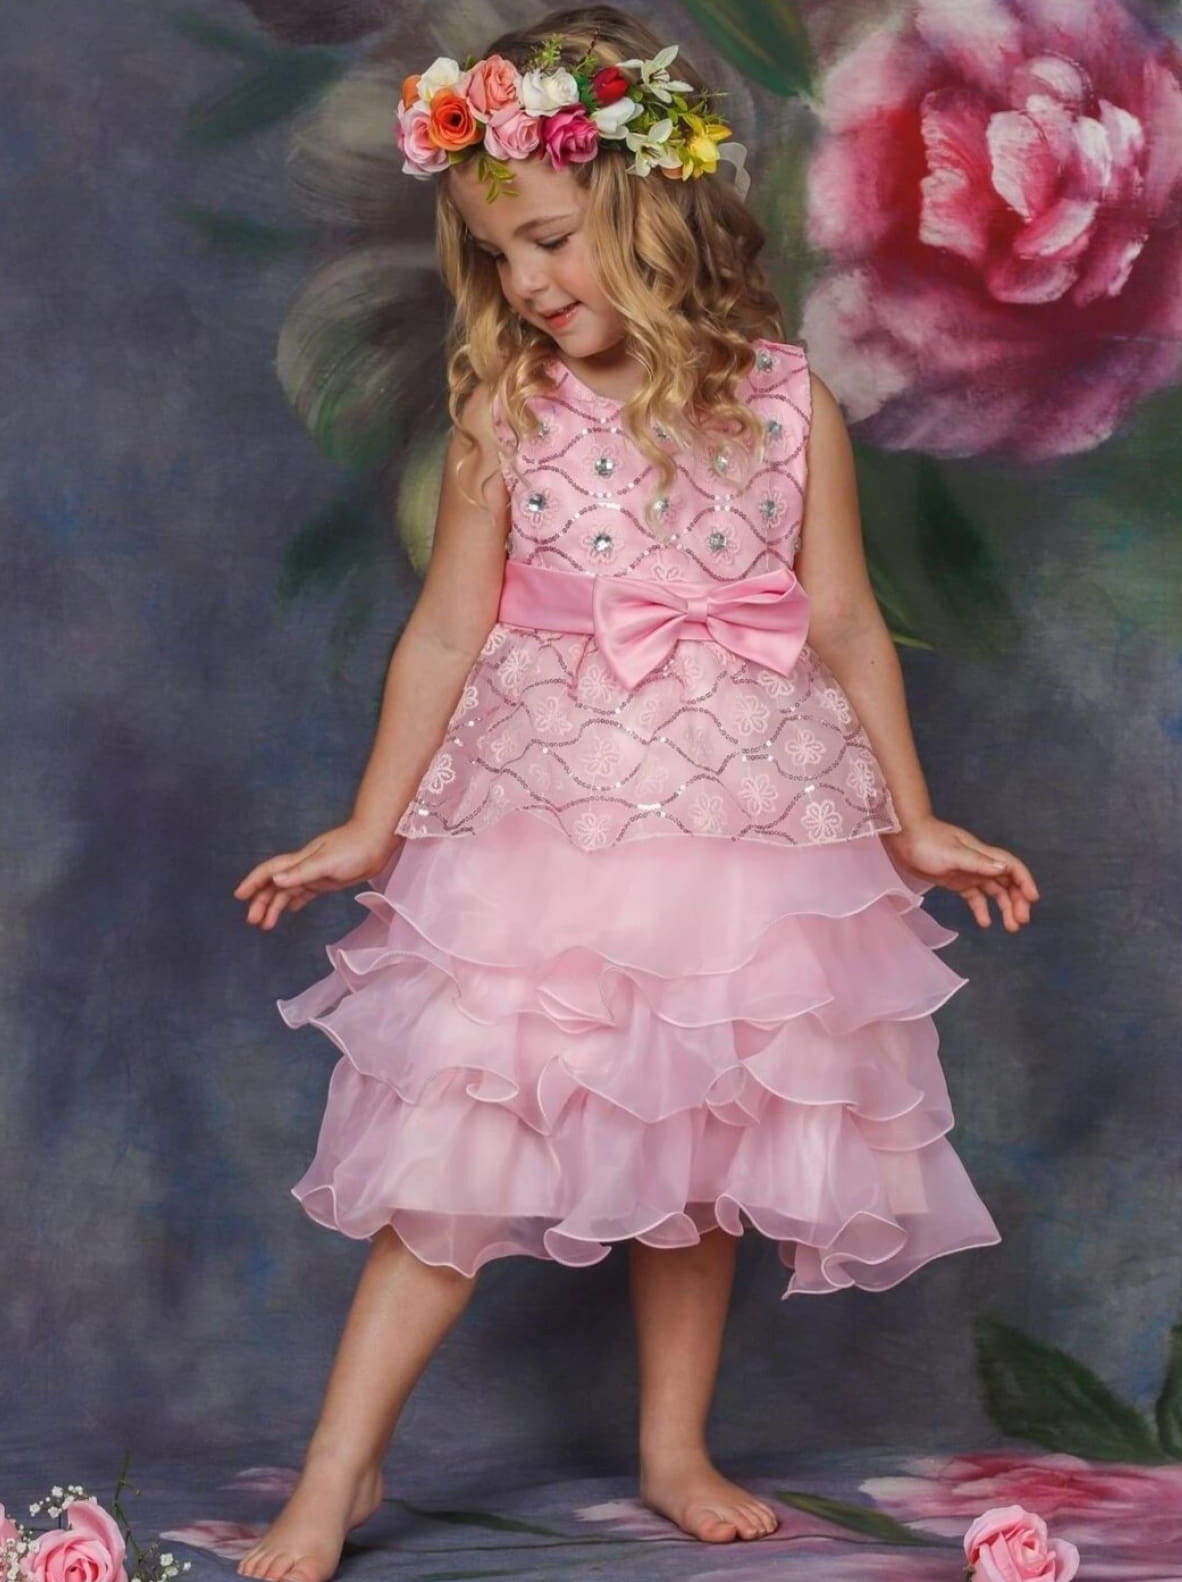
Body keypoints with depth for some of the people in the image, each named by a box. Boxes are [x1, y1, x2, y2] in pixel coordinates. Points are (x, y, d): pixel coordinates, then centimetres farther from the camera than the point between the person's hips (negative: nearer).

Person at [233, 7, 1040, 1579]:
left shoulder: (787, 401, -1)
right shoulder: (507, 413, -2)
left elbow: (844, 624, 4)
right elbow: (448, 628, 2)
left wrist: (916, 824, 7)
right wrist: (370, 827, 2)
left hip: (740, 826, 1)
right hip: (539, 818, -1)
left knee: (703, 1147, 11)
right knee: (461, 1142, -3)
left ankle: (676, 1451, 28)